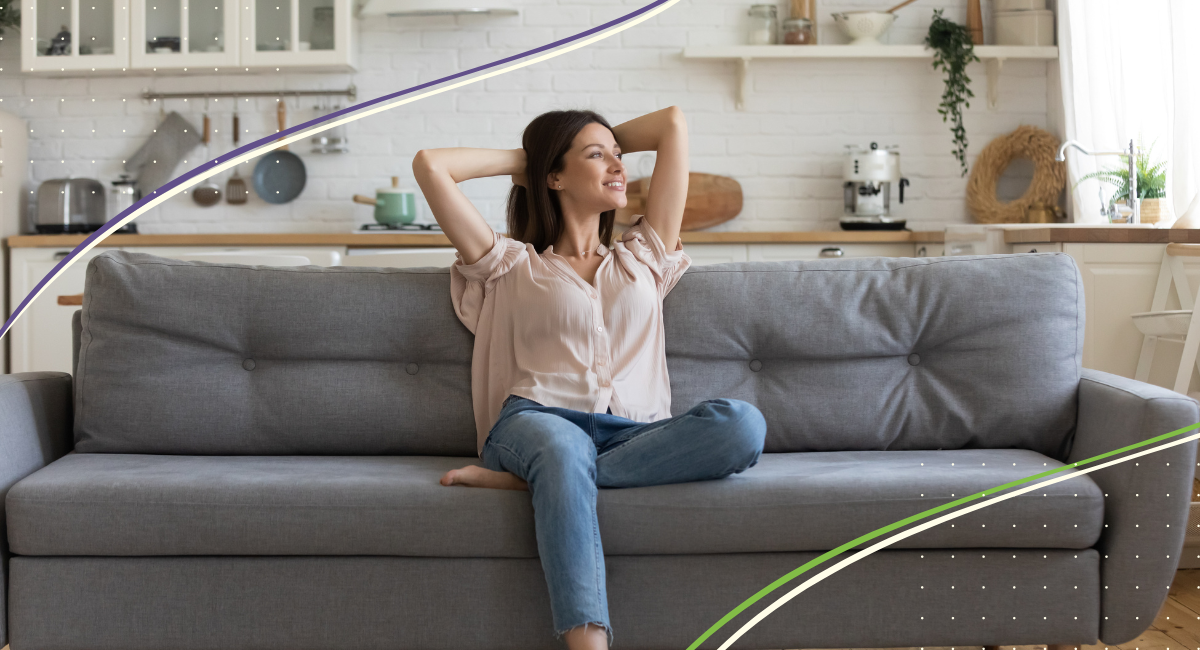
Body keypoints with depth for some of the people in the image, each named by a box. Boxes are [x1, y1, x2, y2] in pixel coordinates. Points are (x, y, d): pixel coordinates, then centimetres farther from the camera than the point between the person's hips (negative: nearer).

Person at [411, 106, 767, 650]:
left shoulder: (643, 259, 29)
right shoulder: (513, 265, 21)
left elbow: (674, 122, 30)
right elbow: (430, 164, 13)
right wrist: (520, 160, 26)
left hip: (636, 439, 3)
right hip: (539, 418, -2)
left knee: (742, 423, -30)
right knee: (562, 449, -41)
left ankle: (524, 479, -28)